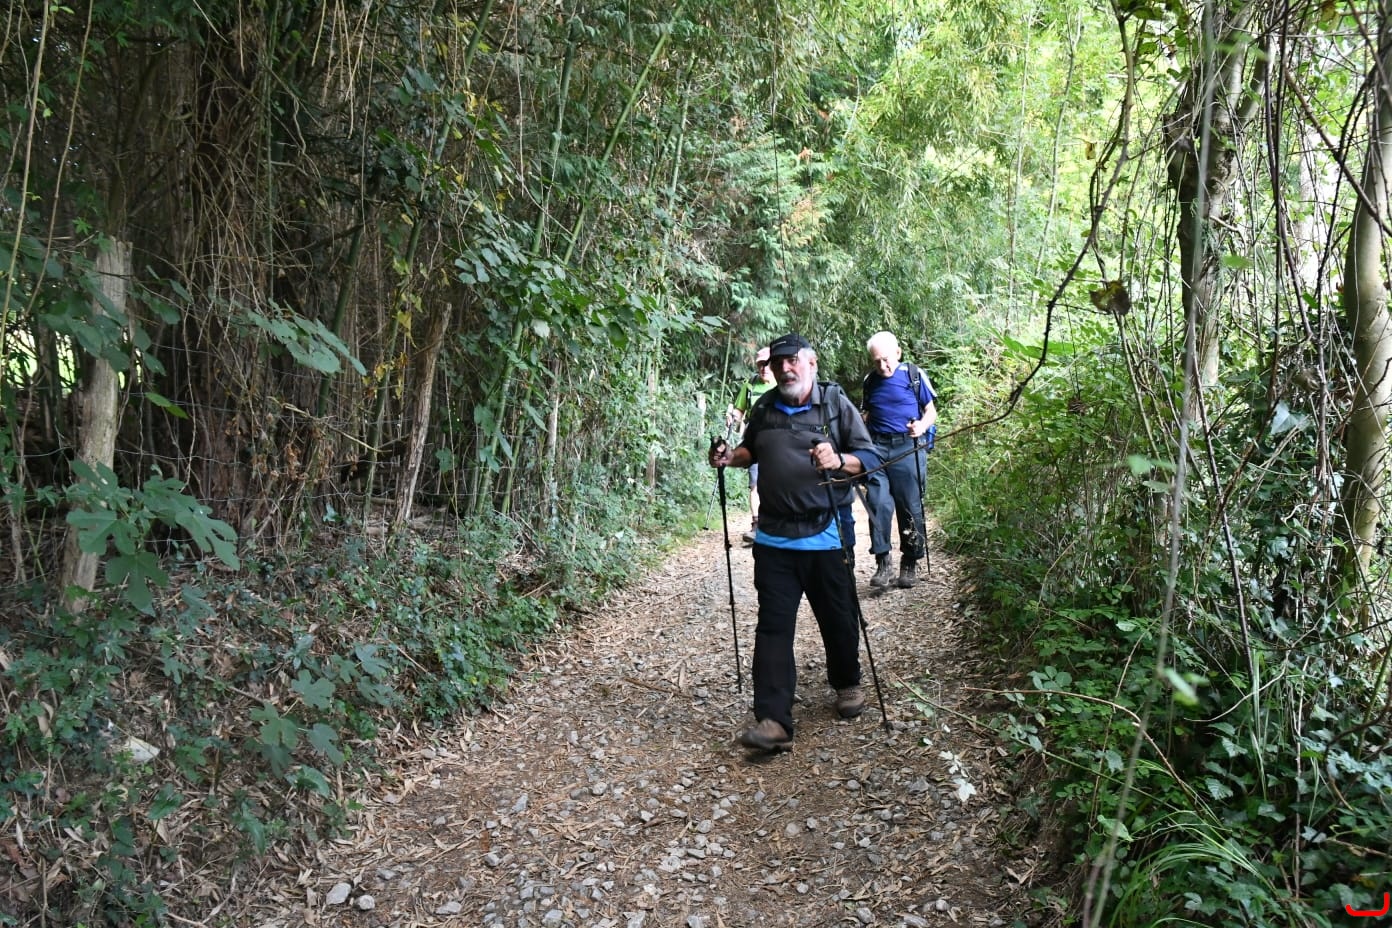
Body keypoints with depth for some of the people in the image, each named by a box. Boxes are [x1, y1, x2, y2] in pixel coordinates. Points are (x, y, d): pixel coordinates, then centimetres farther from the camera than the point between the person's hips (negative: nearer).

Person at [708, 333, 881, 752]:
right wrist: (730, 457, 4)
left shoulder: (836, 404, -2)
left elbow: (871, 458, -3)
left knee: (839, 619, 11)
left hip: (825, 538, -2)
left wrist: (840, 460, -23)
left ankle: (847, 684, 40)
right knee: (773, 627, -3)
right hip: (774, 540, 3)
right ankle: (773, 720, -4)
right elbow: (751, 450, 26)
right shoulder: (764, 408, 9)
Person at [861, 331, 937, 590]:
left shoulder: (914, 375, 2)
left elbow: (931, 411, 7)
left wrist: (922, 426, -14)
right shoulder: (869, 381, 12)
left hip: (908, 448, -2)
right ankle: (883, 563, 0)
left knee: (911, 508, 2)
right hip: (877, 449, 3)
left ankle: (910, 564, 14)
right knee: (878, 505, -6)